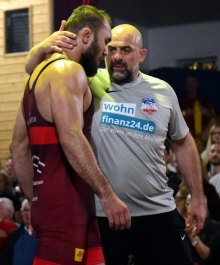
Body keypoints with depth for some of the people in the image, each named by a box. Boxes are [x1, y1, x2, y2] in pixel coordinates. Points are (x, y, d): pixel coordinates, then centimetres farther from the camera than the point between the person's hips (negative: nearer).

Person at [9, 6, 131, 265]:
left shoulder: (41, 72, 20)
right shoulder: (68, 70, -10)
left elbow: (18, 146, 20)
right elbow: (71, 139, -23)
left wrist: (36, 201, 21)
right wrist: (107, 194, -22)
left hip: (49, 202, 10)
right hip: (64, 206, -10)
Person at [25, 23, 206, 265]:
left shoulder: (163, 92, 6)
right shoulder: (91, 83, -1)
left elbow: (183, 143, 17)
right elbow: (33, 68, -5)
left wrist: (197, 198, 16)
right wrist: (44, 46, -27)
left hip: (158, 214, 2)